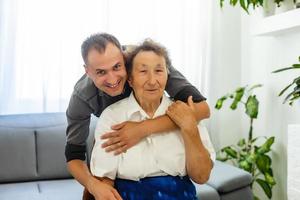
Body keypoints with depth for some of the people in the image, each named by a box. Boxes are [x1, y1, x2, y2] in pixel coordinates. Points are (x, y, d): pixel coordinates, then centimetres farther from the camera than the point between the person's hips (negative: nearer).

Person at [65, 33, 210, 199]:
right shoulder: (81, 98, -34)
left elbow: (201, 107, -47)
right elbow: (74, 156, -27)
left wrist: (143, 129, -54)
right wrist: (93, 185, -48)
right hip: (113, 128, 1)